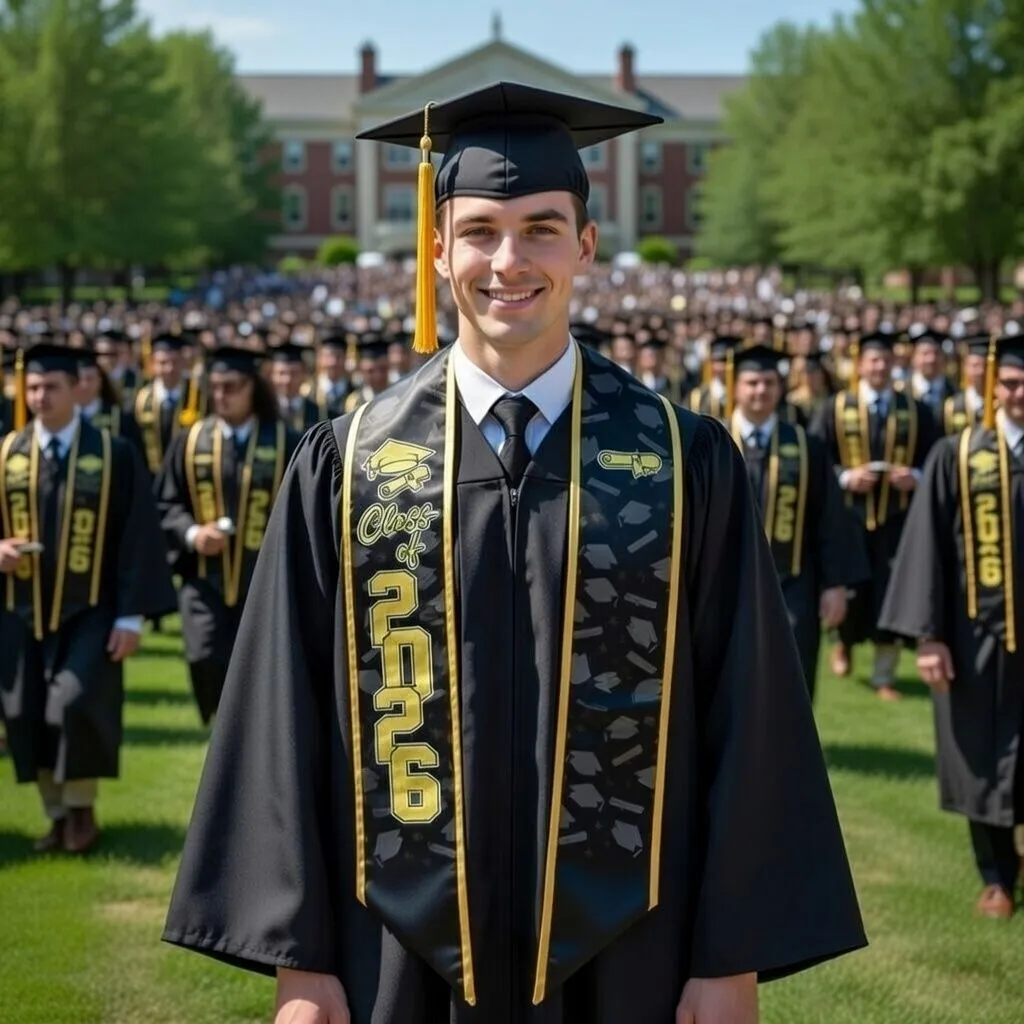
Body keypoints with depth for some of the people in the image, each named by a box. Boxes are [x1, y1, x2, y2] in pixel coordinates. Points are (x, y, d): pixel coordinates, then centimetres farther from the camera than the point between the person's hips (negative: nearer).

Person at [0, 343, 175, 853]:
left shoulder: (114, 454, -4)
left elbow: (137, 537, -5)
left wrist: (131, 616, -10)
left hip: (90, 610, -3)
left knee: (76, 707, -14)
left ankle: (81, 808, 8)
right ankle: (56, 815, 22)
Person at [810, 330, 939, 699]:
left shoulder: (915, 411, 6)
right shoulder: (835, 409, 2)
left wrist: (915, 476, -12)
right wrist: (845, 477, -15)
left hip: (896, 516, 1)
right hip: (847, 514, -1)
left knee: (890, 593, -1)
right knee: (849, 589, 4)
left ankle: (884, 675, 10)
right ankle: (844, 643, 36)